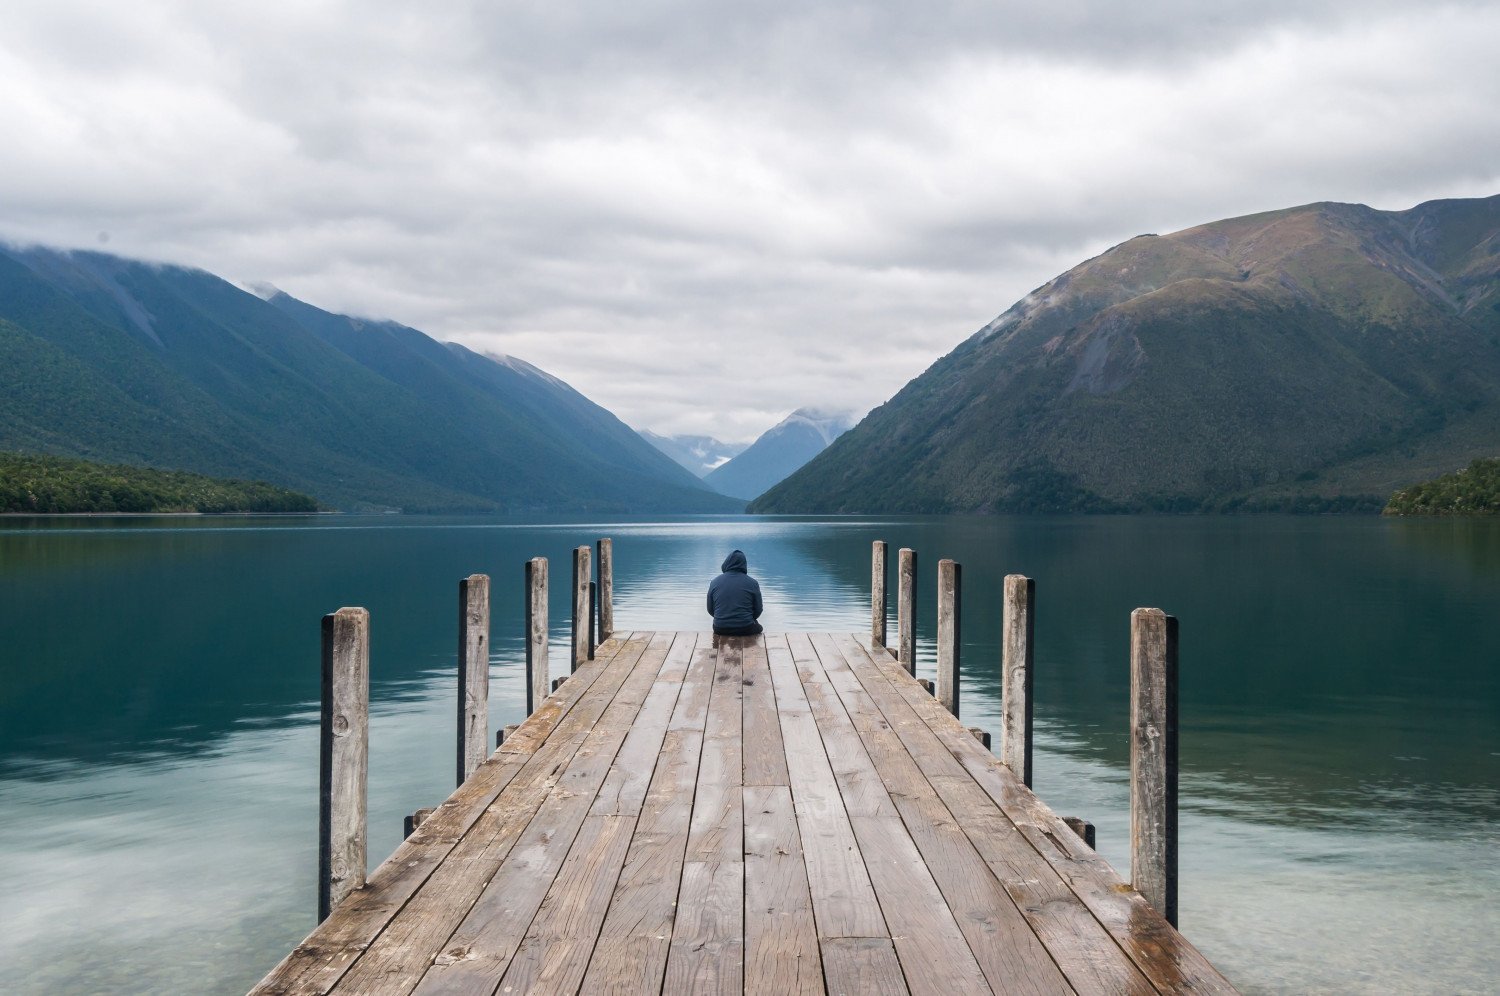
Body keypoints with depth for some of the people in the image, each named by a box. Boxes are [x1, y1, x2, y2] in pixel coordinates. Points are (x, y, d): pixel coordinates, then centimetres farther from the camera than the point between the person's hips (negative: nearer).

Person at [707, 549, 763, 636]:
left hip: (720, 629, 2)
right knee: (758, 628, 31)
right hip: (746, 629, -2)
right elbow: (758, 610, 1)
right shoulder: (752, 583, -5)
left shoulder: (714, 582, 0)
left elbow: (710, 609, 7)